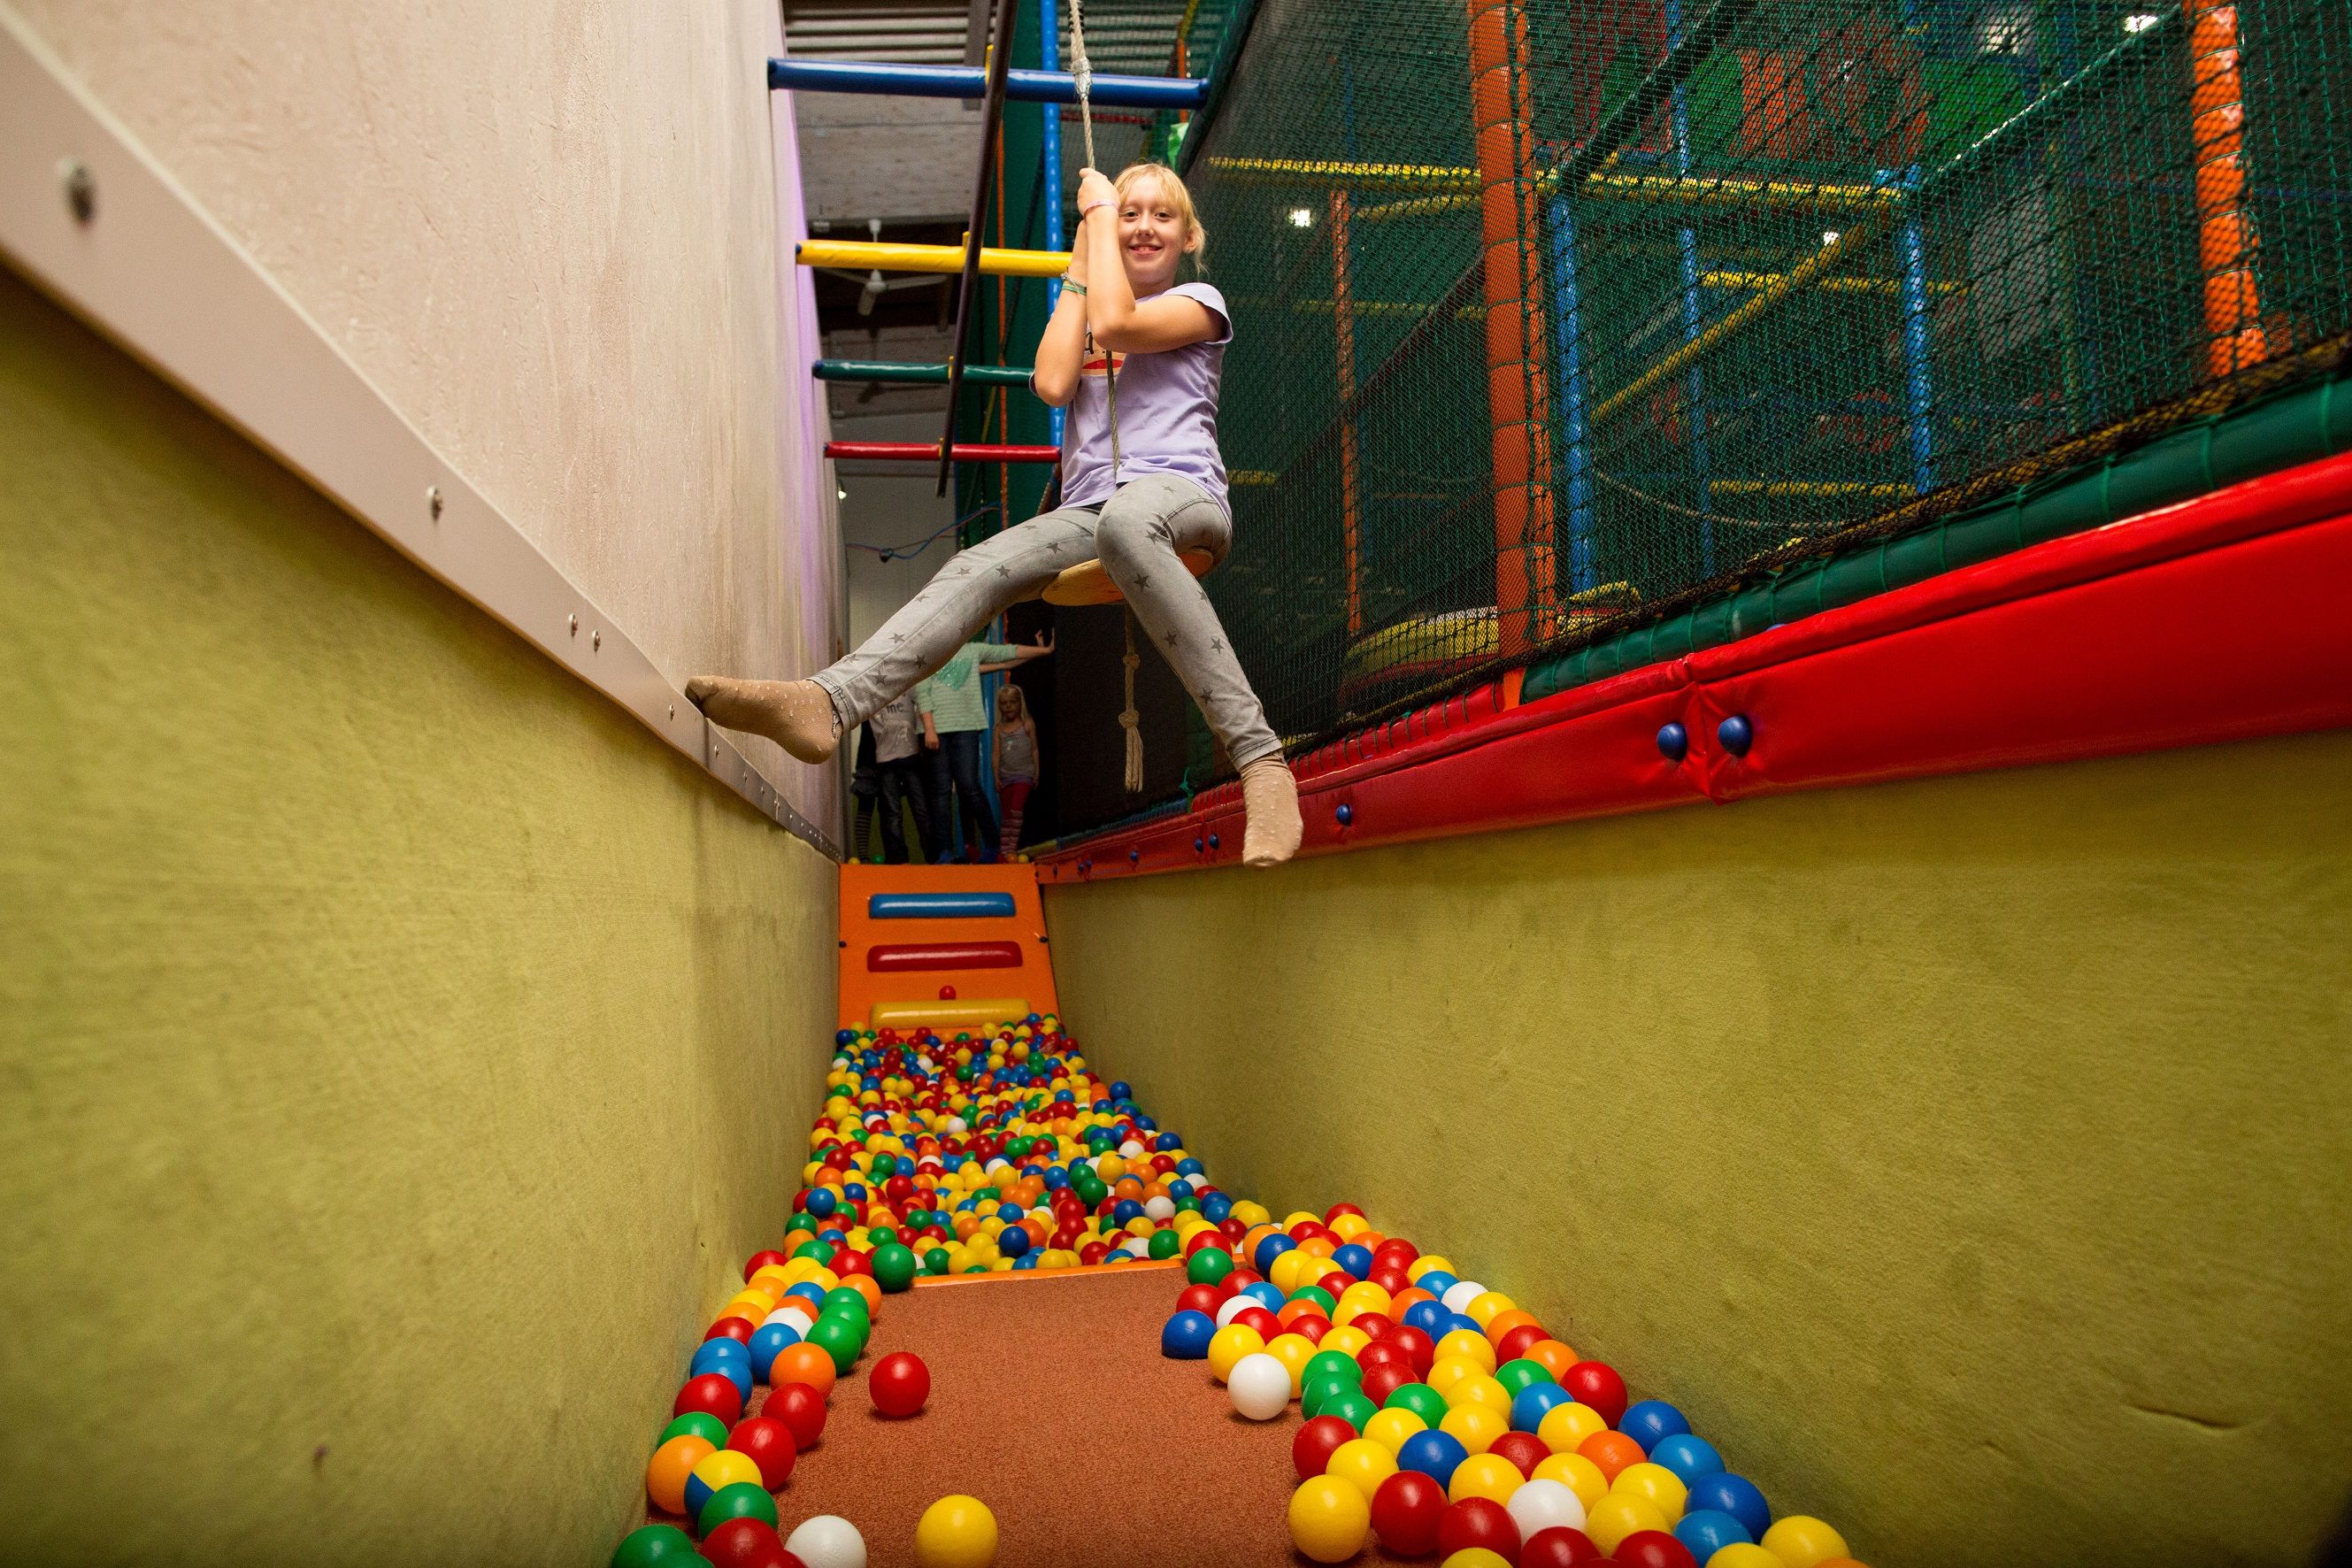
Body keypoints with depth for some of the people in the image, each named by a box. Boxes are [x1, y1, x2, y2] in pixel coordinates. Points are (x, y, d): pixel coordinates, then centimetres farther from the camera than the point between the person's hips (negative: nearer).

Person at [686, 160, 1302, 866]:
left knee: (1124, 519, -42)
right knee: (978, 568, -25)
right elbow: (1053, 383, 6)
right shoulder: (1079, 315, 29)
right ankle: (828, 701, -45)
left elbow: (1116, 325, -8)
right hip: (1087, 510, 5)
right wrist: (1079, 263, 14)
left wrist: (1099, 208, 5)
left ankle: (1260, 756, -50)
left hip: (1181, 492, -5)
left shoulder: (1199, 302, 14)